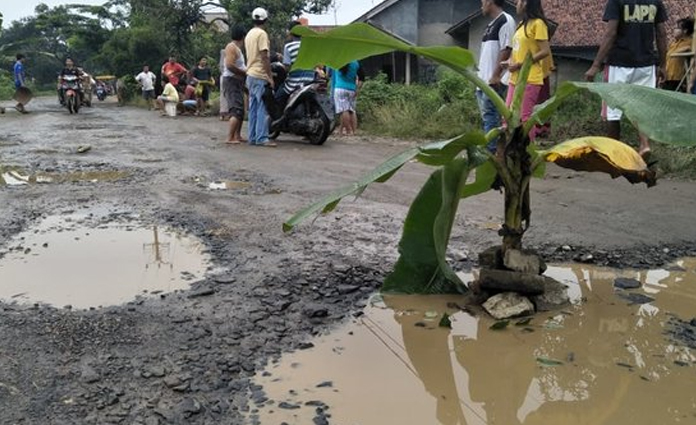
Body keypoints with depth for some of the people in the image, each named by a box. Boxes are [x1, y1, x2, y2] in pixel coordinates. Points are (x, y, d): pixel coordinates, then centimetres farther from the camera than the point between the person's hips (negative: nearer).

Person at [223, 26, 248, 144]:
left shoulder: (237, 48, 19)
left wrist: (245, 70, 9)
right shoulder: (232, 47, -11)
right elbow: (229, 65, -23)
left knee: (241, 110, 13)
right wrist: (244, 72, -18)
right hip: (231, 81, -10)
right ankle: (230, 138, -18)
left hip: (237, 82, 10)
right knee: (236, 110, -16)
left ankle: (237, 136, 19)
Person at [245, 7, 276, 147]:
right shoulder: (262, 34, -10)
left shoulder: (249, 34, 17)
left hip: (251, 74, 9)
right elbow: (264, 57, -16)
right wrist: (270, 77, -15)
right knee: (263, 109, -9)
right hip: (260, 75, -9)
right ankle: (261, 138, -11)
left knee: (253, 108, 9)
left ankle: (253, 137, 10)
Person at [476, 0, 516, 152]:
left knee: (491, 117, -10)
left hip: (494, 81, -10)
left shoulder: (506, 20, -9)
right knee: (487, 117, 12)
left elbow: (506, 50, -16)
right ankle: (488, 149, 18)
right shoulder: (491, 24, 20)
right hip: (483, 80, 10)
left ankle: (492, 151, -8)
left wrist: (495, 75, -20)